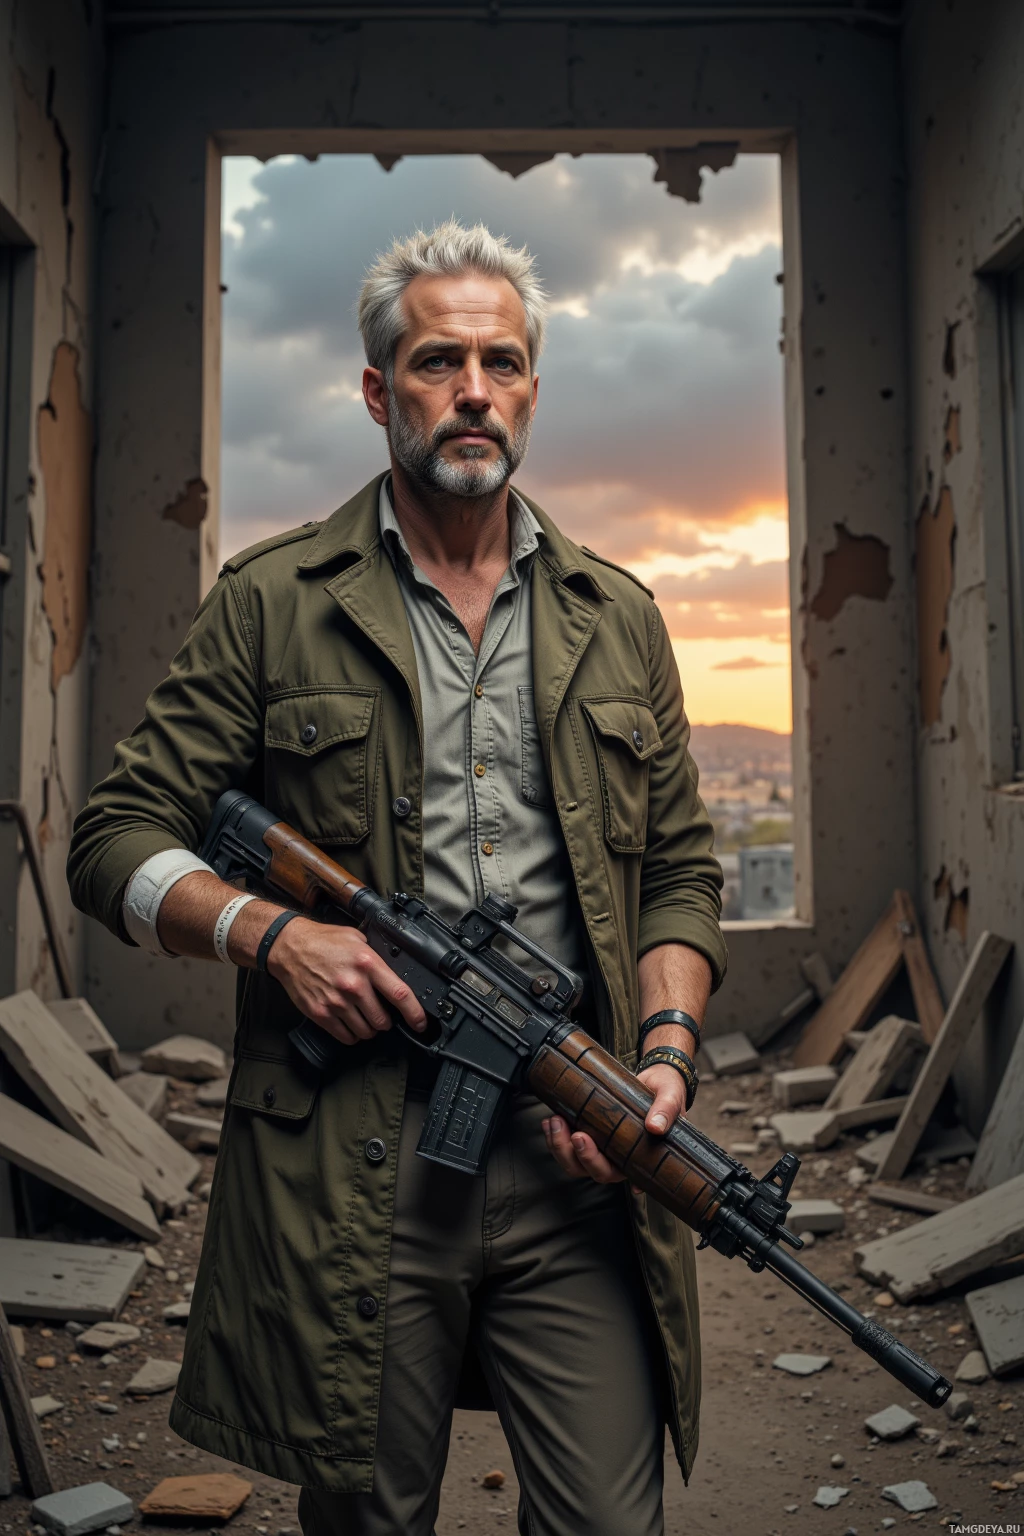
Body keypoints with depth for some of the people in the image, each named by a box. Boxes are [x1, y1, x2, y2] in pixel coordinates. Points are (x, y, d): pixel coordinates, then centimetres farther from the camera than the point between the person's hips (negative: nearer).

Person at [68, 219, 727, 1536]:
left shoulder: (614, 619, 12)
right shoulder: (271, 605, 3)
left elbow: (680, 869, 13)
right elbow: (117, 842, 4)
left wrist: (668, 1045, -3)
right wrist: (265, 929, -14)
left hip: (575, 1154, 2)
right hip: (348, 1168, -1)